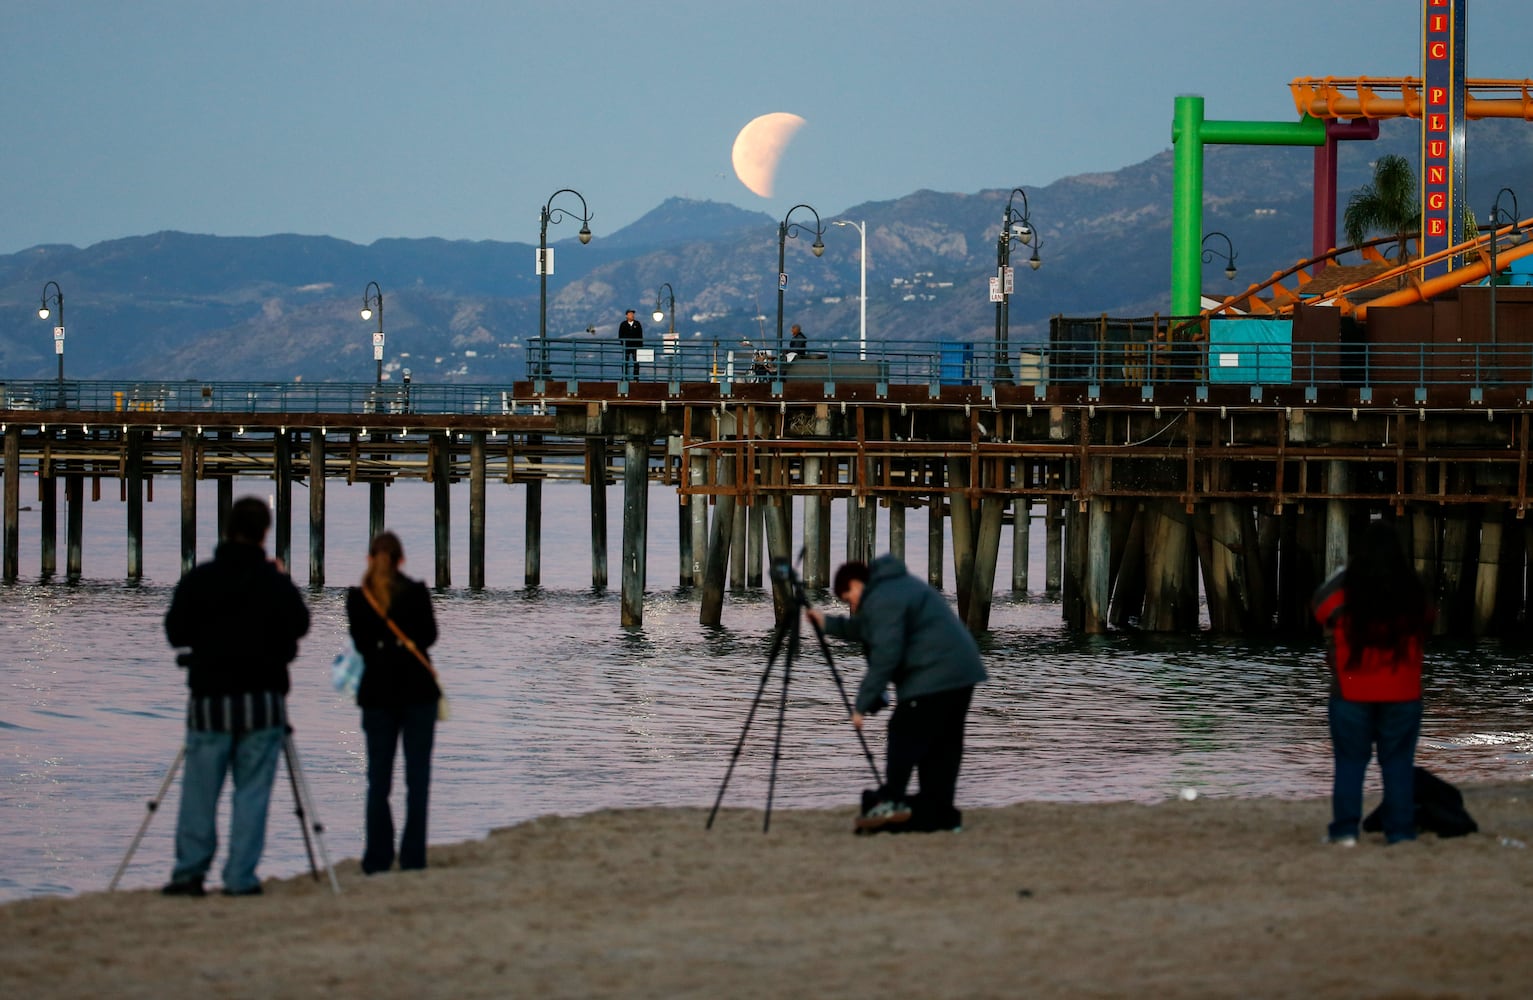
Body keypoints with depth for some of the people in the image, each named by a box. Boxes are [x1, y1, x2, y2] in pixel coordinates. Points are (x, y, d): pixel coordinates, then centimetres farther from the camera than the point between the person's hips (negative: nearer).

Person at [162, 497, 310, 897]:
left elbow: (175, 633, 4)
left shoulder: (198, 580, -2)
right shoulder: (274, 582, -4)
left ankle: (189, 872, 3)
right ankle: (241, 877, -2)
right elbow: (300, 625, 11)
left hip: (209, 698, 1)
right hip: (262, 699, -1)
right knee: (252, 791, 2)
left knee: (199, 791, 7)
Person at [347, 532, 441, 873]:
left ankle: (378, 859, 2)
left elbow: (362, 644, 4)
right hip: (417, 691, -1)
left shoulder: (357, 598, -2)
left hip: (377, 693, 1)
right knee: (417, 777, 3)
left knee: (378, 779, 7)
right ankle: (413, 857, -1)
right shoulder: (416, 592, -7)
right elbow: (428, 636, -2)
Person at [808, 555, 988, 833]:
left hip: (932, 676, -10)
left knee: (904, 735, -8)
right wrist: (828, 623, 34)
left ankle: (891, 801, -14)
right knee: (942, 744, 10)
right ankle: (939, 813, 9)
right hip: (961, 673, 10)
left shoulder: (882, 600, -11)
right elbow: (864, 630, 37)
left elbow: (885, 656, -18)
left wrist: (863, 704, -13)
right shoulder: (896, 587, 23)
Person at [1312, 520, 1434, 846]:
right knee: (1398, 763, 7)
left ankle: (1345, 830, 5)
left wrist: (1343, 572, 20)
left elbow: (1319, 608, 11)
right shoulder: (1414, 594, -7)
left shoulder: (1344, 594, -11)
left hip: (1352, 692, -1)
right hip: (1402, 694, 1)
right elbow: (1429, 620, 12)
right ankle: (1400, 831, 6)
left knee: (1350, 761, 7)